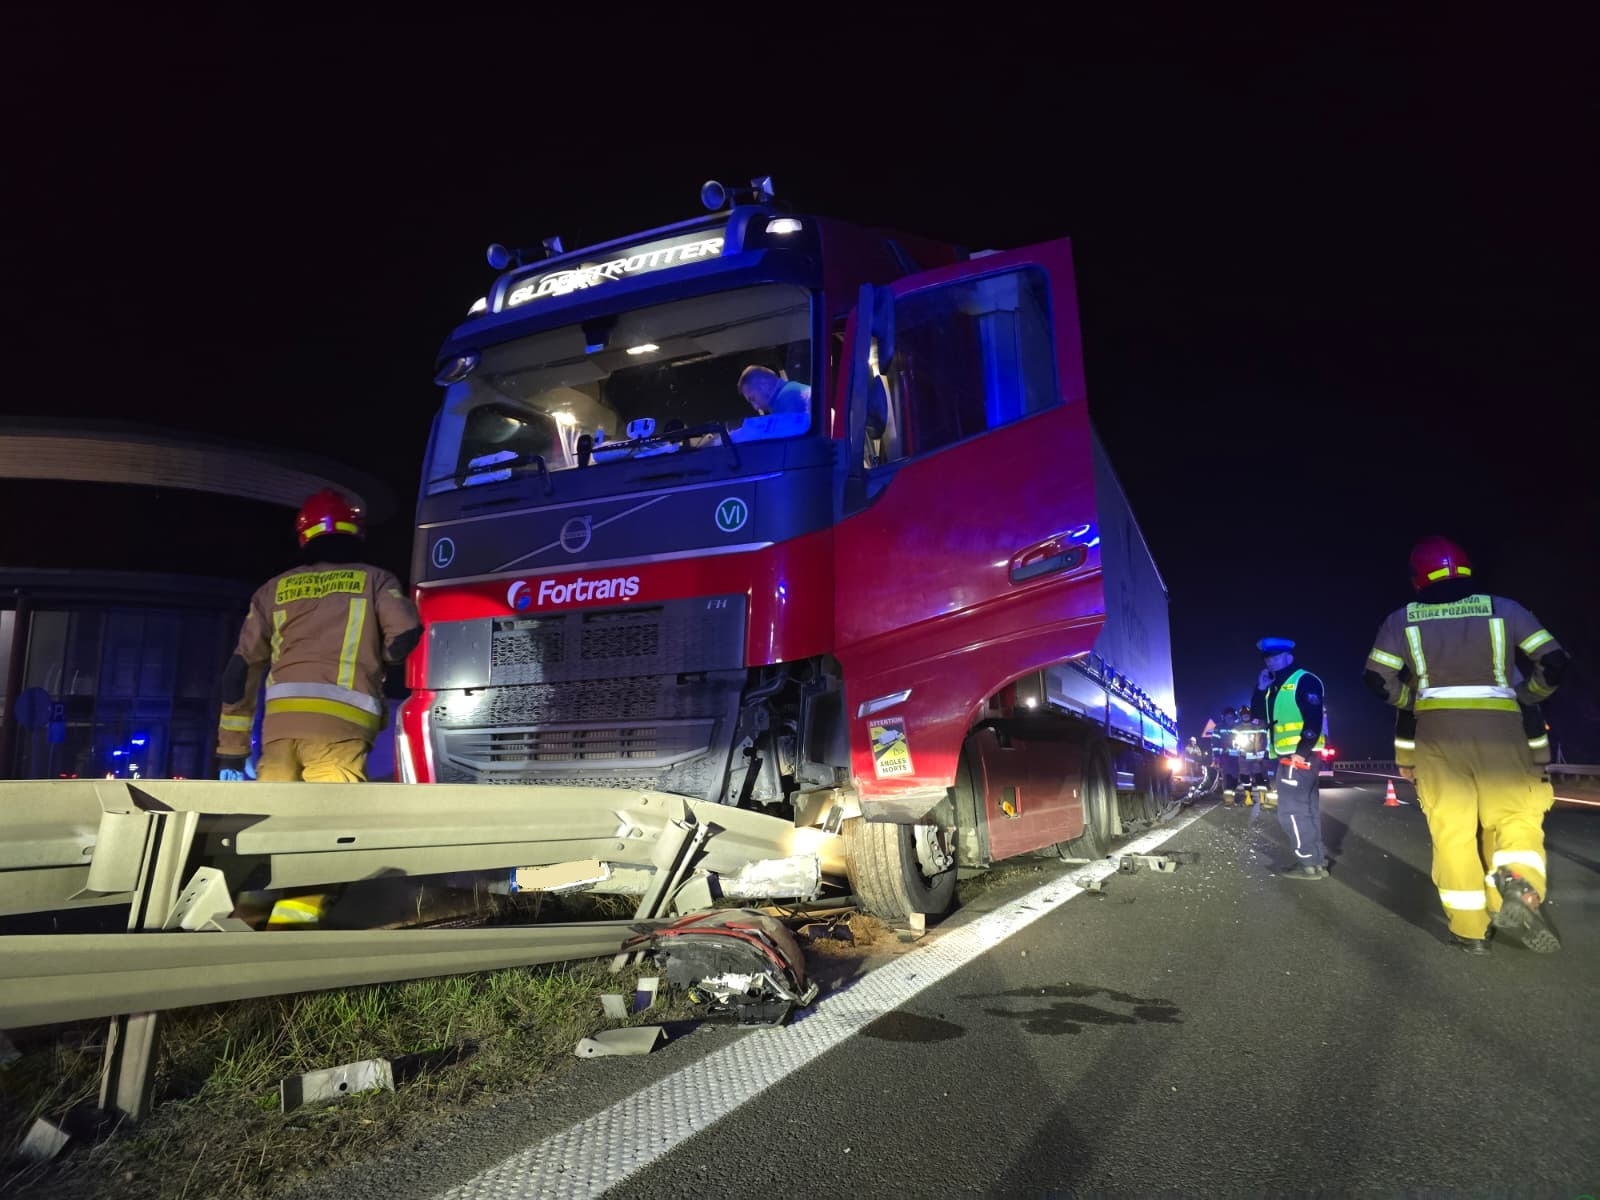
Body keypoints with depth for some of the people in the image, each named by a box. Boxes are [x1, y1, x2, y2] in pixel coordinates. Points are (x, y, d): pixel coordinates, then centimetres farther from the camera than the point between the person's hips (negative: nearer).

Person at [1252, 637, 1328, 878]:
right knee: (1306, 809, 14)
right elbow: (1257, 712, 18)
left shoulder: (1304, 680, -10)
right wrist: (1261, 689, 5)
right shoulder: (1276, 686, 18)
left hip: (1300, 755, -10)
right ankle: (1316, 859, 21)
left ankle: (1309, 863, -3)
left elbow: (1313, 719, -19)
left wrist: (1301, 752, -23)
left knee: (1291, 810, -9)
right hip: (1287, 756, 10)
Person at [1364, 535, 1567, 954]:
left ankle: (1469, 929, 6)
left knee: (1451, 829, 5)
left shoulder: (1401, 621, 4)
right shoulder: (1504, 609, 4)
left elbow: (1378, 680, -3)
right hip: (1500, 730, 0)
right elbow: (1553, 662, 0)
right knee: (1515, 817, 10)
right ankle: (1518, 887, -20)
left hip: (1435, 732, 0)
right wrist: (1523, 697, 16)